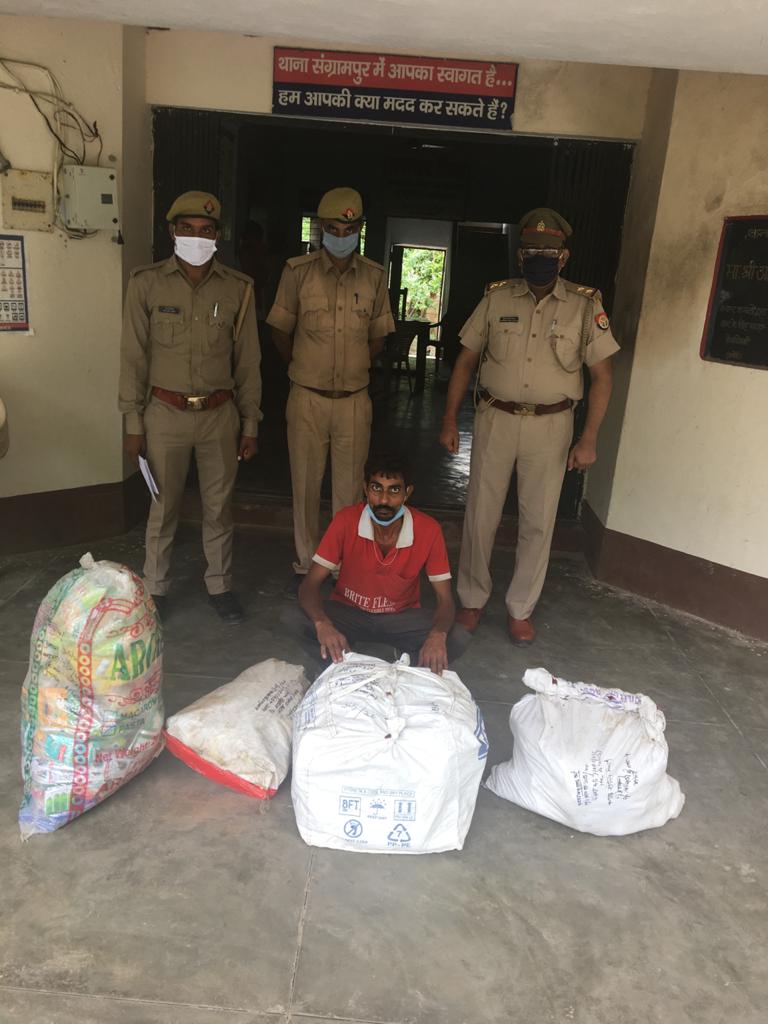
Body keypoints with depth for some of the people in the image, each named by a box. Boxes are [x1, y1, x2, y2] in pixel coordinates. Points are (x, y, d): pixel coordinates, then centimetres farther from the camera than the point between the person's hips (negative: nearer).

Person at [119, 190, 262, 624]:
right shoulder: (147, 283, -4)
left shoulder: (238, 288, -1)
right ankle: (156, 588, 28)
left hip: (220, 414, 1)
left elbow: (248, 362, 4)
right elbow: (134, 357, -1)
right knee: (164, 507, 10)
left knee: (219, 506, 11)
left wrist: (250, 424, 4)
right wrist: (133, 424, -2)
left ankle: (221, 585, 29)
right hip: (165, 414, -1)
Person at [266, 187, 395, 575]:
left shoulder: (374, 276, 3)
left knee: (349, 487, 9)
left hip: (354, 400, 1)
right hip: (307, 398, -1)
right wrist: (303, 369, 7)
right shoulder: (298, 271, -2)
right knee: (306, 484, 9)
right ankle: (306, 562, 24)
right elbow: (280, 330, 7)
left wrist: (353, 368, 6)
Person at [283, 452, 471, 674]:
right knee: (293, 618, -28)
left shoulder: (428, 530, -20)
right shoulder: (345, 521, -20)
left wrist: (437, 635, -40)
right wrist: (323, 624, -43)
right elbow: (310, 584, -20)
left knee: (458, 639, -27)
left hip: (402, 617, 0)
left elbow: (445, 599, -16)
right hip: (348, 612, 0)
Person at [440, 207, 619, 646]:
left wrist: (589, 439, -7)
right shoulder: (497, 298, 1)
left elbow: (602, 375, -1)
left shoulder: (585, 305, -2)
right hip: (495, 419, 1)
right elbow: (466, 361, 7)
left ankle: (521, 609, 23)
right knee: (481, 515, 6)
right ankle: (473, 600, 24)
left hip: (550, 425, -1)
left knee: (539, 522, 6)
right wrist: (450, 420, 2)